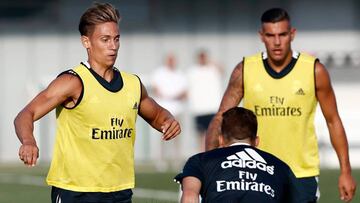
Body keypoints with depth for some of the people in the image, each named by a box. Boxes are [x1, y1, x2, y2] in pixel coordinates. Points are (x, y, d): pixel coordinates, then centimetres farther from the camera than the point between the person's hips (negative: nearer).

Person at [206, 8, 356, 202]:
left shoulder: (314, 71, -5)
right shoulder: (244, 71, -3)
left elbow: (333, 121, 4)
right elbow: (221, 118, -1)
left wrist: (345, 171, 1)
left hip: (303, 175, -1)